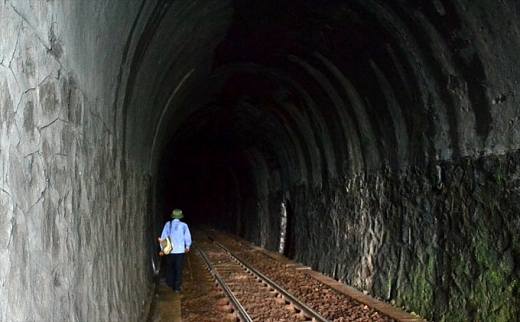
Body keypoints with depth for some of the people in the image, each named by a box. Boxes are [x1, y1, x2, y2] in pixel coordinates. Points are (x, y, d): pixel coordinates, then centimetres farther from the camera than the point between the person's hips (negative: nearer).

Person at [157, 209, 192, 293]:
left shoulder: (168, 224, -5)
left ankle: (170, 284, 33)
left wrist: (162, 249, 7)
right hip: (180, 251, -1)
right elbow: (188, 238, -2)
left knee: (169, 268, 20)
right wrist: (187, 247, 16)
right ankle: (177, 287, 7)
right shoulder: (184, 225, -8)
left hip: (169, 251, 2)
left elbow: (163, 237, -2)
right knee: (178, 270, 7)